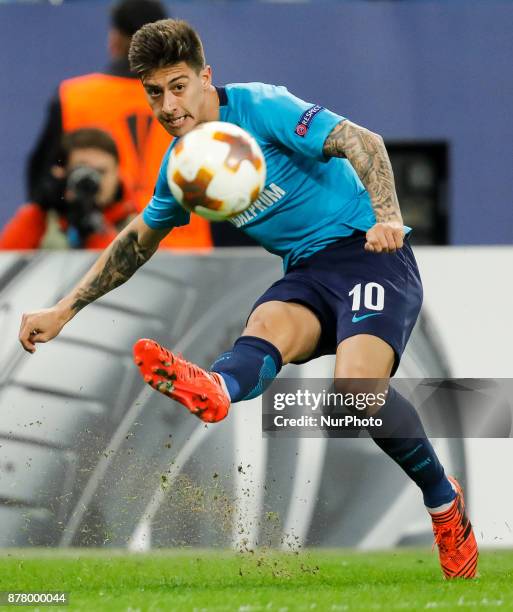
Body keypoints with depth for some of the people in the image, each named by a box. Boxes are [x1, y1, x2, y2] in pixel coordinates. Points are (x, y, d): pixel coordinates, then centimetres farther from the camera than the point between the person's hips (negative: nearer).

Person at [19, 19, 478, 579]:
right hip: (305, 273, 6)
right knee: (264, 327, -31)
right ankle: (216, 389, -67)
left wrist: (387, 217, -37)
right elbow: (138, 239, 28)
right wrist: (64, 311, 24)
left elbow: (362, 143, -19)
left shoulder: (260, 107, -10)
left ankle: (444, 501, -9)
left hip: (368, 252, -6)